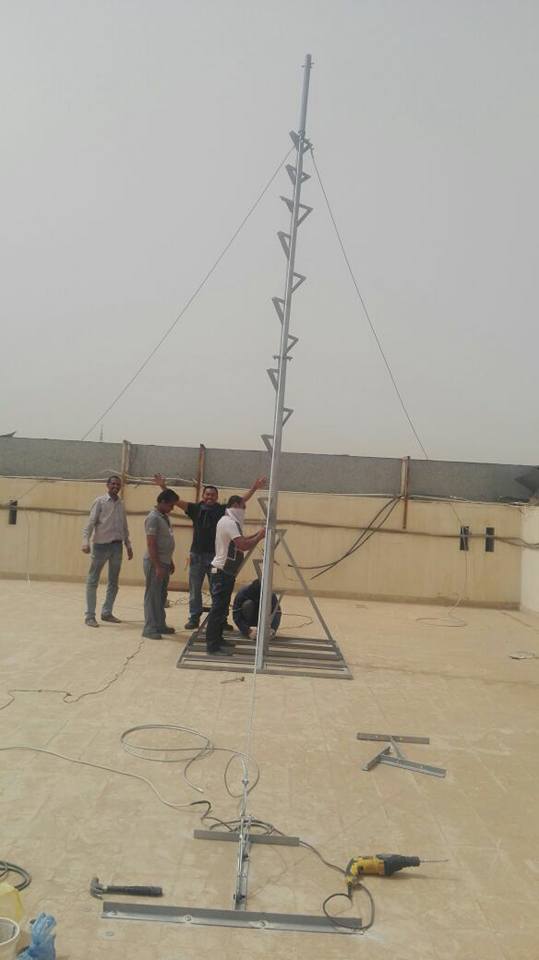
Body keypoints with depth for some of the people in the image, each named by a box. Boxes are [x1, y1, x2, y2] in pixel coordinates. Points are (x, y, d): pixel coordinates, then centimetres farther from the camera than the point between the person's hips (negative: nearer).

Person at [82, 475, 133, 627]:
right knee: (92, 580, -3)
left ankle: (107, 613, 20)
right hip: (101, 545, -6)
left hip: (117, 546, 6)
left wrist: (128, 545, 15)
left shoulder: (121, 505, 13)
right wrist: (86, 542, -21)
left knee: (113, 582, 10)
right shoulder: (100, 502, -2)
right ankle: (90, 615, 1)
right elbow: (90, 522, -9)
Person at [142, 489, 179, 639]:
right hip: (154, 563, -9)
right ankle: (149, 628, 1)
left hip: (164, 562, 9)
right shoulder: (153, 518, -15)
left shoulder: (164, 517, 13)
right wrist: (157, 566, -21)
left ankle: (160, 625, 22)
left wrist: (170, 562, 20)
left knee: (161, 596, 14)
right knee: (152, 596, -4)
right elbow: (151, 544, -19)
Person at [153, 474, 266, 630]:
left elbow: (241, 500, 0)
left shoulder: (223, 510, 2)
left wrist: (254, 488, -8)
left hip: (216, 555, -1)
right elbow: (176, 500, -1)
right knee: (195, 589, 8)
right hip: (197, 555, 1)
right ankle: (194, 618, 19)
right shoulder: (196, 509, 3)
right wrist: (163, 487, -11)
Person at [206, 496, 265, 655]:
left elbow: (240, 542, 20)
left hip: (225, 571, 11)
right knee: (218, 608, -8)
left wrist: (256, 535, 10)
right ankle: (212, 645, -5)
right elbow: (243, 546, -25)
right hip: (222, 572, -11)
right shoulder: (229, 522, -17)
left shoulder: (229, 521, 18)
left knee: (222, 607, 14)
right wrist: (259, 536, -12)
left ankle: (217, 639, 22)